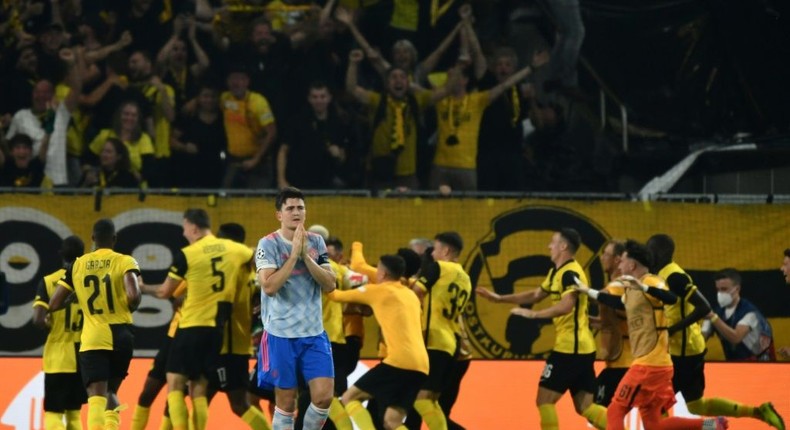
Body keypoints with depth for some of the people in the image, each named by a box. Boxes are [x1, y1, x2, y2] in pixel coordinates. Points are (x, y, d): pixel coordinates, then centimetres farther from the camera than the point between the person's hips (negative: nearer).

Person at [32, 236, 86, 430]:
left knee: (53, 412, 3)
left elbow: (38, 320, -13)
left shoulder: (48, 282, -5)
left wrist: (52, 326, 8)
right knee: (74, 411, 17)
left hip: (58, 357, -2)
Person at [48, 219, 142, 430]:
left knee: (97, 395, -11)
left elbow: (54, 304, 6)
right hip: (120, 336, 0)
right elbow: (133, 295, -19)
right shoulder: (125, 262, -3)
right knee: (111, 392, 22)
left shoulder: (77, 265, 6)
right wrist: (130, 308, 4)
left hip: (92, 339, 0)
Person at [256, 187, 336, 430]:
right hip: (281, 334, -4)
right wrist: (294, 254, -20)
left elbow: (330, 285, -1)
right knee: (286, 402, 2)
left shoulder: (316, 242, 7)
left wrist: (306, 256, -12)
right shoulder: (268, 244, -7)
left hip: (314, 332, 4)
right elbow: (269, 286, -19)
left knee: (324, 395, -4)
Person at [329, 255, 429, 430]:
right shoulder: (411, 296, 25)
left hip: (399, 361, -7)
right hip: (421, 365, 7)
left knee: (350, 397, 5)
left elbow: (338, 296, 16)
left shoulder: (378, 291, 5)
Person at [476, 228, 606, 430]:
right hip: (583, 347, 9)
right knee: (585, 407, 7)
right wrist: (500, 298, 27)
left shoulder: (570, 273, -14)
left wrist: (533, 314, -28)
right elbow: (536, 295, 29)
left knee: (544, 400, -3)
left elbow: (566, 306, -29)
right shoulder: (557, 272, 16)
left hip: (570, 347, -9)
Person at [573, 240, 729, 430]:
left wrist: (642, 287, -44)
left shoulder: (650, 282, -12)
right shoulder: (631, 289, 15)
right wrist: (588, 292, 45)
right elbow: (620, 303, 38)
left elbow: (671, 298, -32)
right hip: (649, 364, 9)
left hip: (649, 365, -9)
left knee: (615, 411, -4)